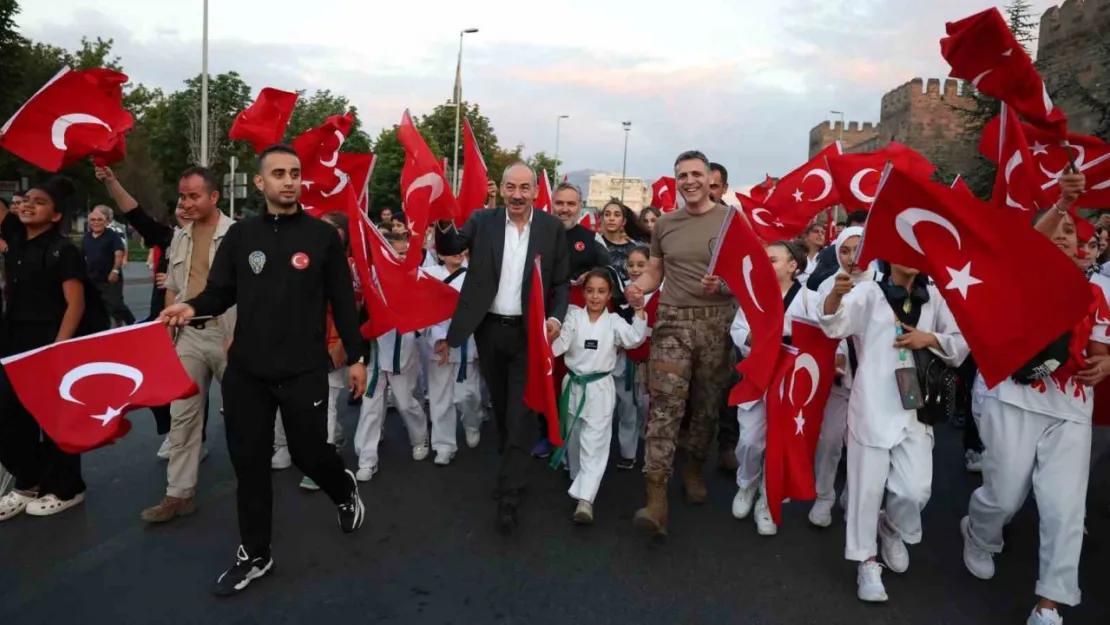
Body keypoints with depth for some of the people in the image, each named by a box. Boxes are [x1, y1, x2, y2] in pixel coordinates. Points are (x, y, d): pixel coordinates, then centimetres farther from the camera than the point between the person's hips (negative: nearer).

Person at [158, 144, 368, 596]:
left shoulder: (322, 236, -2)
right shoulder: (240, 235, 5)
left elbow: (342, 302, 0)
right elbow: (221, 292, 7)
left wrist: (356, 357, 0)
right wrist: (192, 307, -15)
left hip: (304, 371, -3)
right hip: (245, 371, 3)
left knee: (309, 454, 6)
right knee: (249, 463, 9)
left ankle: (345, 490, 41)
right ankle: (254, 555, 26)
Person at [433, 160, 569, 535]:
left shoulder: (553, 228, -2)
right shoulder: (482, 221, 1)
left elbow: (561, 281, 1)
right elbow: (448, 248, -7)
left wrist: (556, 317, -15)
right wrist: (444, 223, -29)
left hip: (529, 332, -2)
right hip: (489, 330, 2)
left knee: (521, 413, -3)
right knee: (501, 407, 17)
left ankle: (509, 495, 4)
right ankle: (512, 469, 39)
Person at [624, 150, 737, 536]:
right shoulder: (665, 224, 9)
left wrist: (723, 284, -20)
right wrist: (637, 287, -8)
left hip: (717, 323, 0)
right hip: (673, 321, 1)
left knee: (708, 405, 12)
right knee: (665, 406, -9)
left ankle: (695, 470, 36)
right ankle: (657, 498, -10)